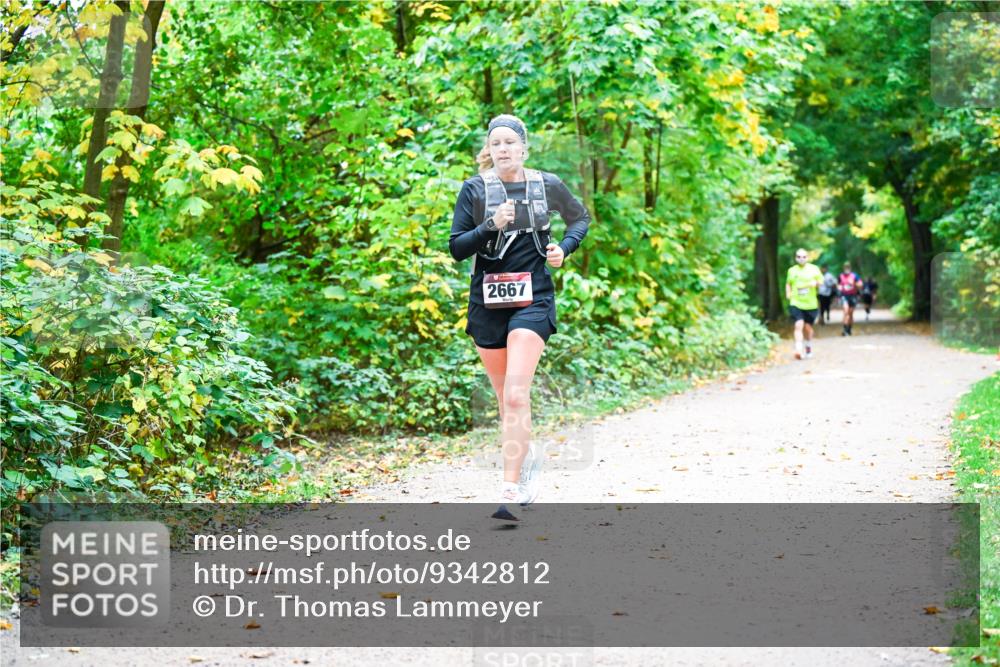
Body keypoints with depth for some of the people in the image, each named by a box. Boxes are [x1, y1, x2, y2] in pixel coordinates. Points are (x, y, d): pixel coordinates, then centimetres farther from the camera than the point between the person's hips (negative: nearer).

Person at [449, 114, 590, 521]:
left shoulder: (547, 185, 3)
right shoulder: (475, 189, 0)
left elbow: (580, 218, 21)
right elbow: (456, 248, -3)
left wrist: (565, 248, 2)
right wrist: (491, 226, -19)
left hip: (533, 299, -2)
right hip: (487, 301, 2)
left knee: (516, 395, -17)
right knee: (505, 397, 12)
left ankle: (511, 492, -18)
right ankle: (528, 457, 40)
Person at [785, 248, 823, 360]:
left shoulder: (814, 269, 3)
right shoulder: (792, 270, 6)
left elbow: (821, 282, 9)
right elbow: (788, 283, 18)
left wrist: (816, 283, -13)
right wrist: (788, 293, 0)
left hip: (811, 304, 1)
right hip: (796, 303, -1)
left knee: (807, 327, 10)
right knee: (799, 325, -17)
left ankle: (809, 347, 36)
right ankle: (798, 350, -23)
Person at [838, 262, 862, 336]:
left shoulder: (854, 276, 0)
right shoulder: (841, 276, 4)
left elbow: (860, 285, -1)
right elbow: (838, 285, 16)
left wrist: (853, 283, -17)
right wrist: (839, 287, -6)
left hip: (852, 296, 1)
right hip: (844, 295, -1)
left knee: (851, 313, 8)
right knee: (846, 311, -20)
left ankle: (849, 330, 22)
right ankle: (845, 329, -22)